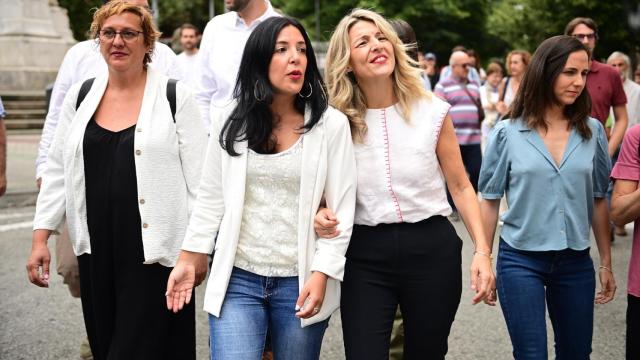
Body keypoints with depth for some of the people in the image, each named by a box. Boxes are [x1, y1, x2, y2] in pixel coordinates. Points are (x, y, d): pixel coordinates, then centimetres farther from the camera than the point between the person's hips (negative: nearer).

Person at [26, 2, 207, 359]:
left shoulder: (175, 97, -3)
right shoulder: (80, 96, 9)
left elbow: (199, 178, -4)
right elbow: (58, 171, 12)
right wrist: (41, 236, 7)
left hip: (155, 251, -4)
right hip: (97, 248, 4)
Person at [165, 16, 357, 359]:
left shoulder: (331, 124, -4)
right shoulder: (229, 120, 2)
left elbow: (341, 210, -4)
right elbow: (210, 198, 7)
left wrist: (322, 274, -11)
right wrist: (188, 260, 4)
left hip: (301, 282, 0)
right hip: (236, 279, 1)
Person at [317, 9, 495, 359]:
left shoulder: (432, 111, -3)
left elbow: (461, 187, 3)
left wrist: (482, 251, -6)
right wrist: (323, 214, -14)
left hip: (432, 249, 1)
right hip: (364, 255, 0)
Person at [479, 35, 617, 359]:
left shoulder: (592, 132, 2)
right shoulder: (507, 134, -5)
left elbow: (599, 201, 8)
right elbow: (490, 201, 1)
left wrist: (606, 263, 9)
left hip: (576, 262, 3)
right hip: (521, 261, -3)